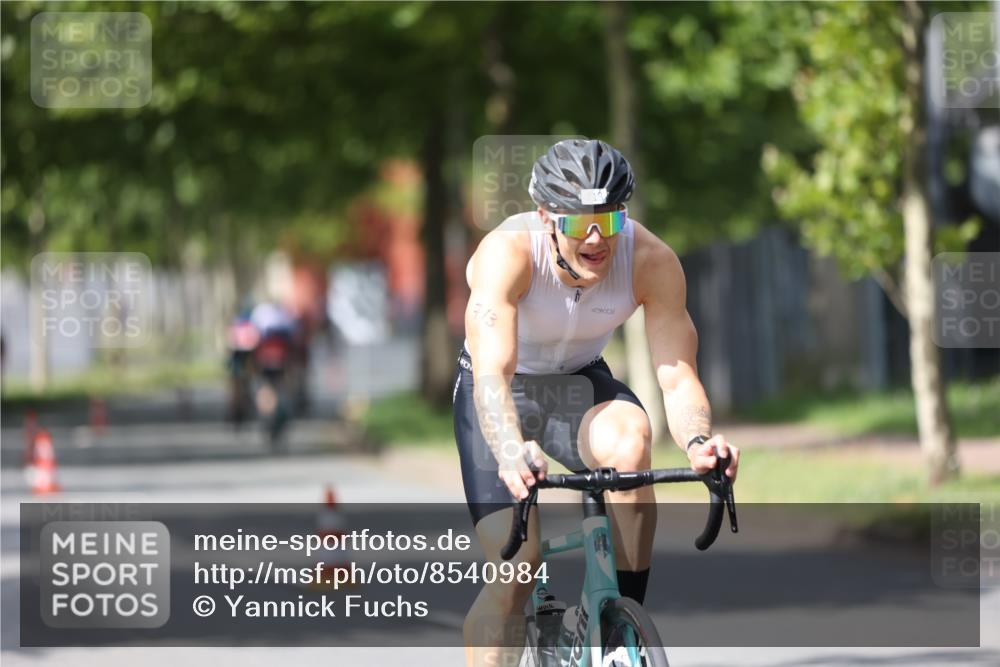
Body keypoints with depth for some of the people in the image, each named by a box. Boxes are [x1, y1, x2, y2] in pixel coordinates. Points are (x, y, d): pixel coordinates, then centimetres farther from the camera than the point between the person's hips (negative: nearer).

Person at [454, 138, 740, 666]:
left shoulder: (652, 261, -25)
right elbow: (492, 372, -45)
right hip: (506, 392, -2)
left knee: (629, 443, -34)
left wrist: (697, 442, -49)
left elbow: (677, 376, -27)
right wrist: (513, 454, -64)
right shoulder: (507, 253, -33)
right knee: (516, 564, -18)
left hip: (580, 384, 2)